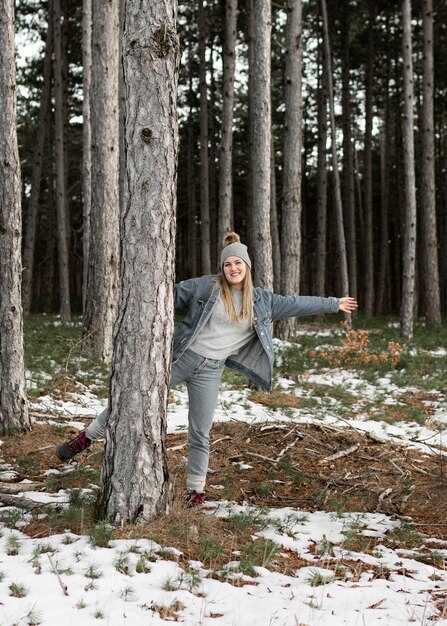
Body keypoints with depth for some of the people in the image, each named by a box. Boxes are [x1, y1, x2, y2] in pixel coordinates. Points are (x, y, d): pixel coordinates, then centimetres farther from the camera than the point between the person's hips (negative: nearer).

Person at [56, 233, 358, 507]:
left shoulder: (262, 301, 6)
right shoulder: (205, 287, -2)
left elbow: (296, 303, 12)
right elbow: (170, 296, 3)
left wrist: (334, 304, 16)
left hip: (210, 370, 1)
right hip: (179, 357, -1)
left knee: (200, 433, 3)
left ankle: (196, 489, 16)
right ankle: (87, 437, 19)